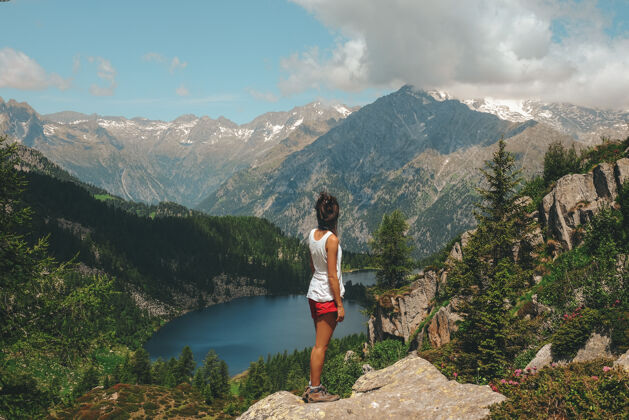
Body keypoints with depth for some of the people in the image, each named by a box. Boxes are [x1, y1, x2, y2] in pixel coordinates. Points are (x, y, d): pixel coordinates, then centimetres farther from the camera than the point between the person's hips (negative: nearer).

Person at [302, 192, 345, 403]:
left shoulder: (313, 234, 4)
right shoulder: (331, 239, -18)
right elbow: (332, 276, -16)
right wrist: (340, 304, -12)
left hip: (314, 293, 8)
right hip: (327, 297, -8)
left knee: (320, 344, 17)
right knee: (321, 346, 1)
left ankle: (314, 387, 24)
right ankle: (314, 391, 8)